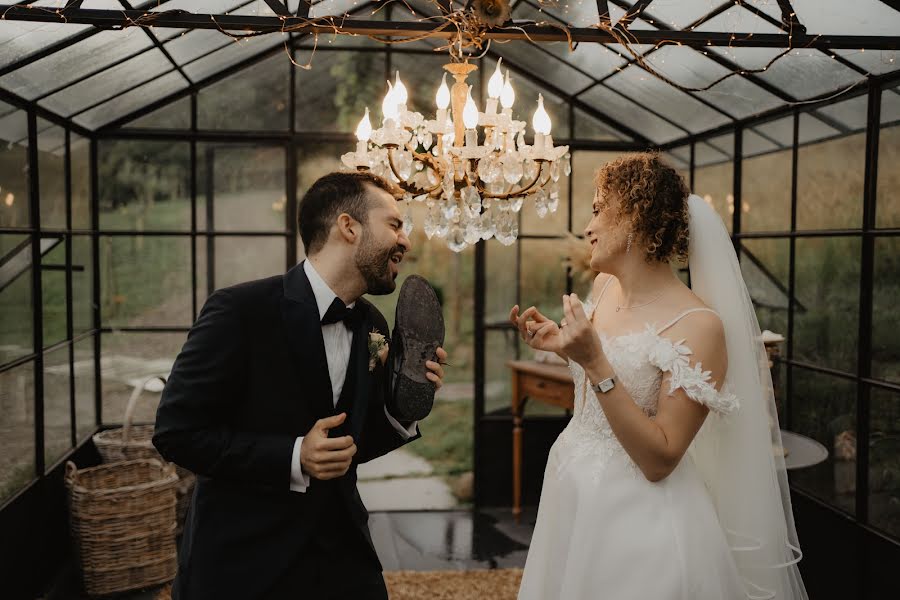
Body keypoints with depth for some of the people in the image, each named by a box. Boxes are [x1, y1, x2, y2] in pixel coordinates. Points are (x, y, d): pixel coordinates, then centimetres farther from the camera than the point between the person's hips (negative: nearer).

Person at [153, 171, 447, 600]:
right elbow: (176, 432, -15)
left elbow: (350, 444, 10)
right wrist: (294, 459, -23)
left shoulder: (373, 326, 4)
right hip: (242, 564, -6)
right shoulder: (241, 310, -17)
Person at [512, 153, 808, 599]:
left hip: (637, 517, -7)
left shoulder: (698, 324, -22)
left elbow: (659, 460, -23)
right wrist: (562, 344, 0)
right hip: (573, 495, 7)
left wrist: (594, 363, -29)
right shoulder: (604, 286, 1)